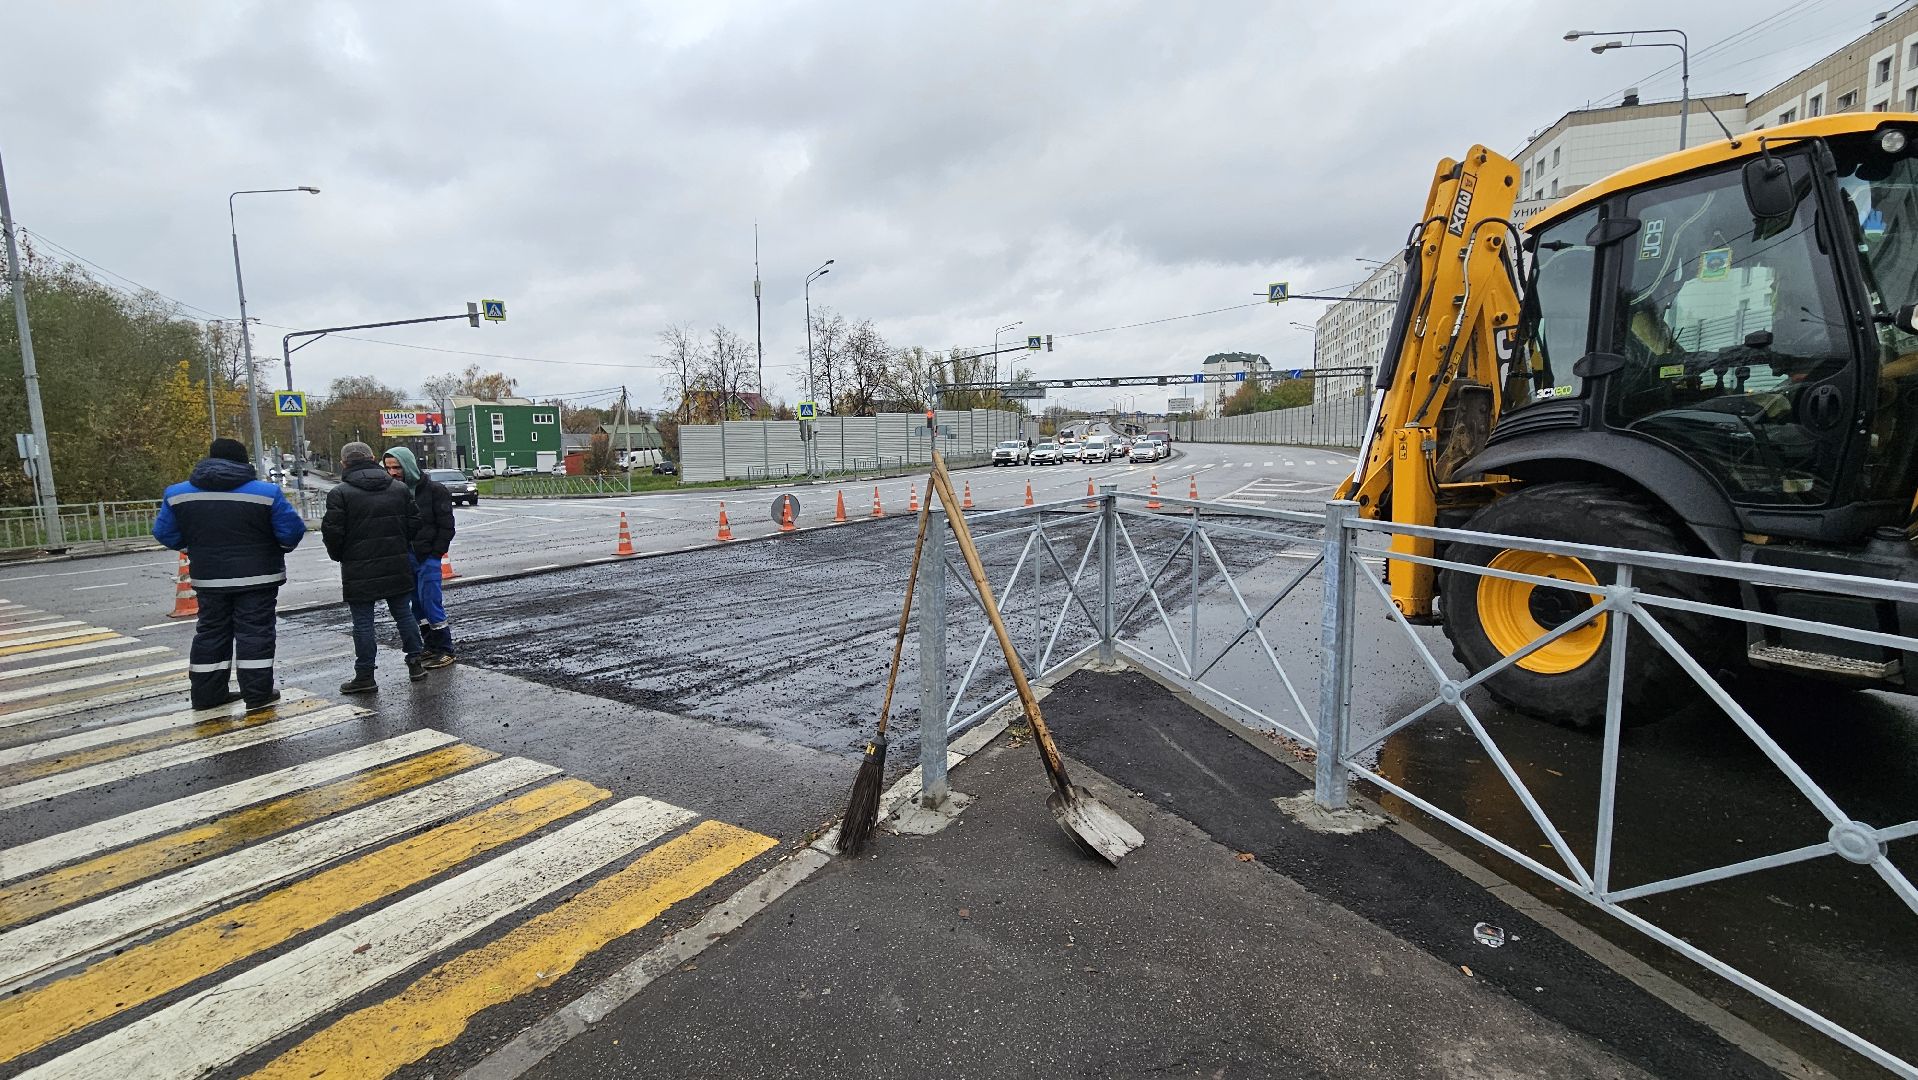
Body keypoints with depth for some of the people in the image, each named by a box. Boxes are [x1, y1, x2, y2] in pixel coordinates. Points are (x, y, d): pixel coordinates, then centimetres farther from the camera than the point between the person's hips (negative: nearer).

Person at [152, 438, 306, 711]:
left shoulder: (177, 494, 1)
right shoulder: (266, 493, -13)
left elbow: (165, 533, 7)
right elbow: (292, 531, -11)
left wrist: (197, 548, 23)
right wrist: (283, 546, 11)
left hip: (209, 577, 4)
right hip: (257, 576, -4)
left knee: (211, 631, 15)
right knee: (255, 631, 1)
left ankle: (206, 693, 21)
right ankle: (257, 693, 3)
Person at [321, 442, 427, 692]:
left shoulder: (340, 493, -9)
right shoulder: (399, 488, 4)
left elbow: (333, 532, -10)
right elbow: (414, 524, 5)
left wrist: (338, 556, 8)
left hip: (359, 570, -3)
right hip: (397, 566, 4)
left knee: (363, 622, 3)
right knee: (404, 614, 13)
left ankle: (364, 676, 8)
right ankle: (415, 664, 16)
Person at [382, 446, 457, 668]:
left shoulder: (434, 490, -6)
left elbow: (446, 525, -6)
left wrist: (435, 553, -11)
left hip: (427, 557, -5)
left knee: (430, 602, -7)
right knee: (416, 604, 9)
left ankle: (445, 649, 2)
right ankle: (432, 647, 19)